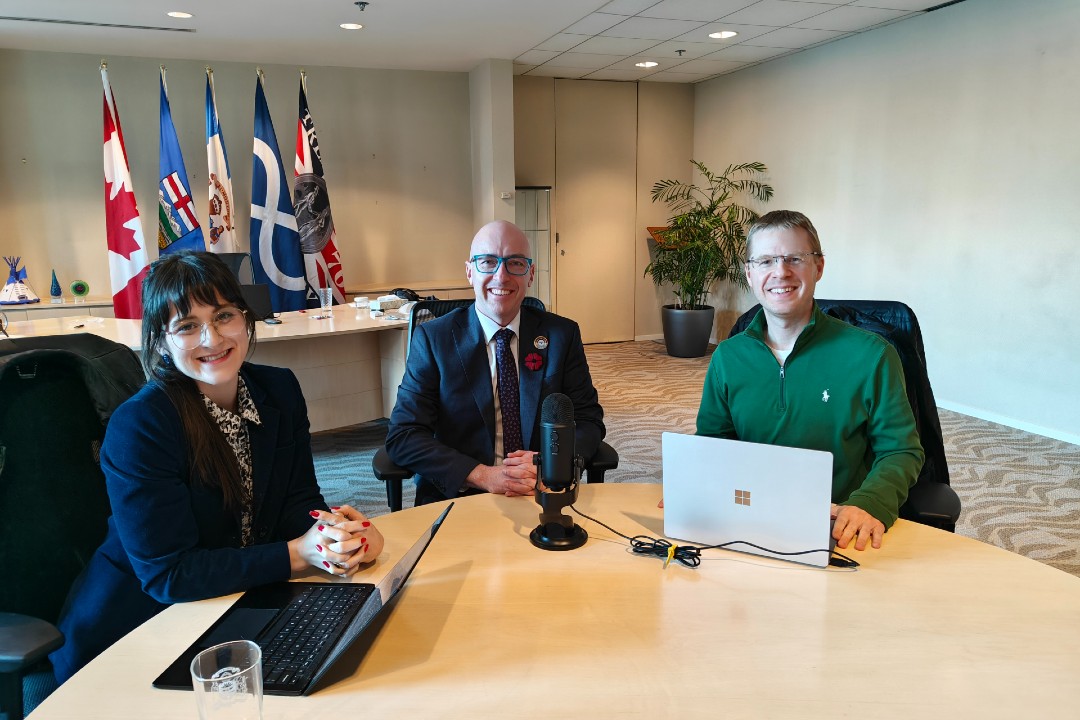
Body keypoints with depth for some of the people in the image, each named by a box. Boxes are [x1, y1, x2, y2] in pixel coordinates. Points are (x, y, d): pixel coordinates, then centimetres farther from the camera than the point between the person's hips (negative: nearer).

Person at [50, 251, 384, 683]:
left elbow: (298, 501, -1)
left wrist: (331, 527, -25)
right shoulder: (136, 427, -21)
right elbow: (167, 573, -21)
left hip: (244, 607, 5)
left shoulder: (280, 390, -4)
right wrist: (297, 554, -28)